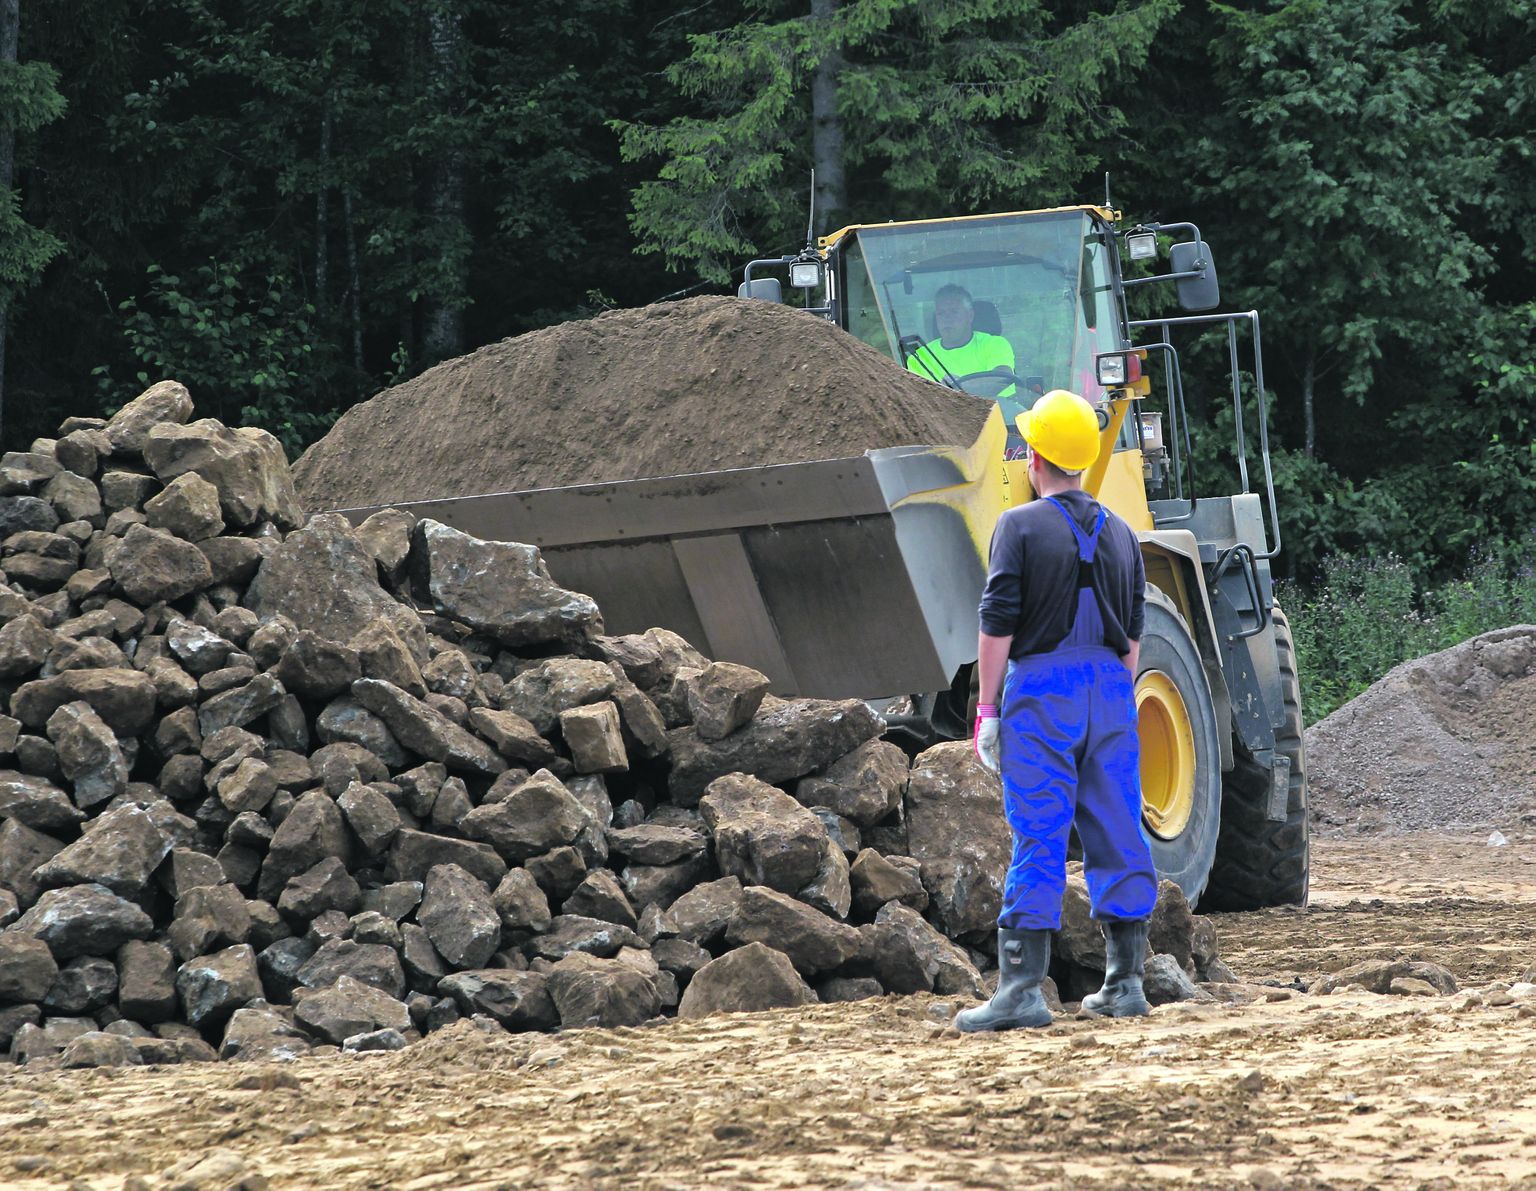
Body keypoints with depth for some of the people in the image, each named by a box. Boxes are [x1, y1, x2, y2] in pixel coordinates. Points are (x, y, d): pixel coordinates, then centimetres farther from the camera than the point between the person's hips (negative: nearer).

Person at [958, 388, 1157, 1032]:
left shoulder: (1020, 527, -6)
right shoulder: (1121, 534, 12)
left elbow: (997, 627, -10)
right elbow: (1132, 636, 14)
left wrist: (987, 708, -6)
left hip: (1041, 689, -5)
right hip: (1110, 689, 5)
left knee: (1037, 841, -7)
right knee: (1118, 839, 8)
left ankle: (1022, 990, -10)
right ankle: (1124, 984, 10)